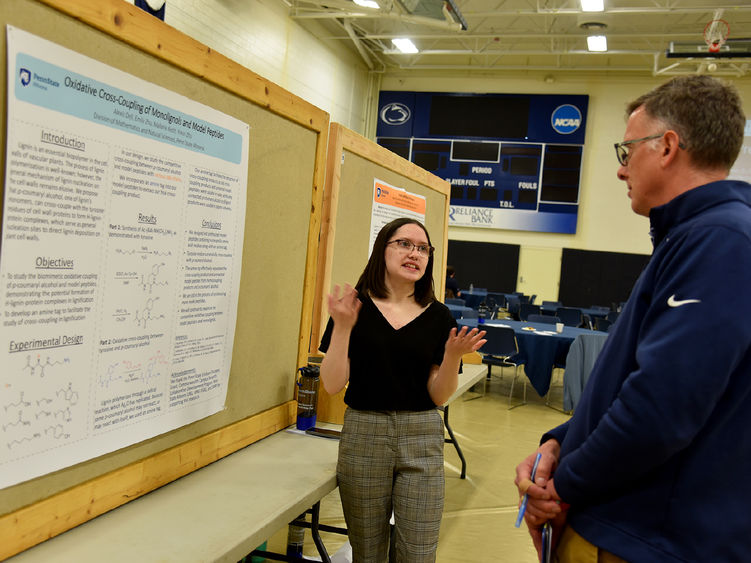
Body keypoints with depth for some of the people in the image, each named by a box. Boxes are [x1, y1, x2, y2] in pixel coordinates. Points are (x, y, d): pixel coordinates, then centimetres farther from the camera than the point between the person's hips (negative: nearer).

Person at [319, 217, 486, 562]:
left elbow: (439, 396, 0)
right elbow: (332, 385, -7)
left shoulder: (438, 317, 1)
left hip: (421, 441, 1)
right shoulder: (355, 306, -4)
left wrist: (452, 356, -16)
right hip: (364, 434, -1)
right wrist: (342, 328, -17)